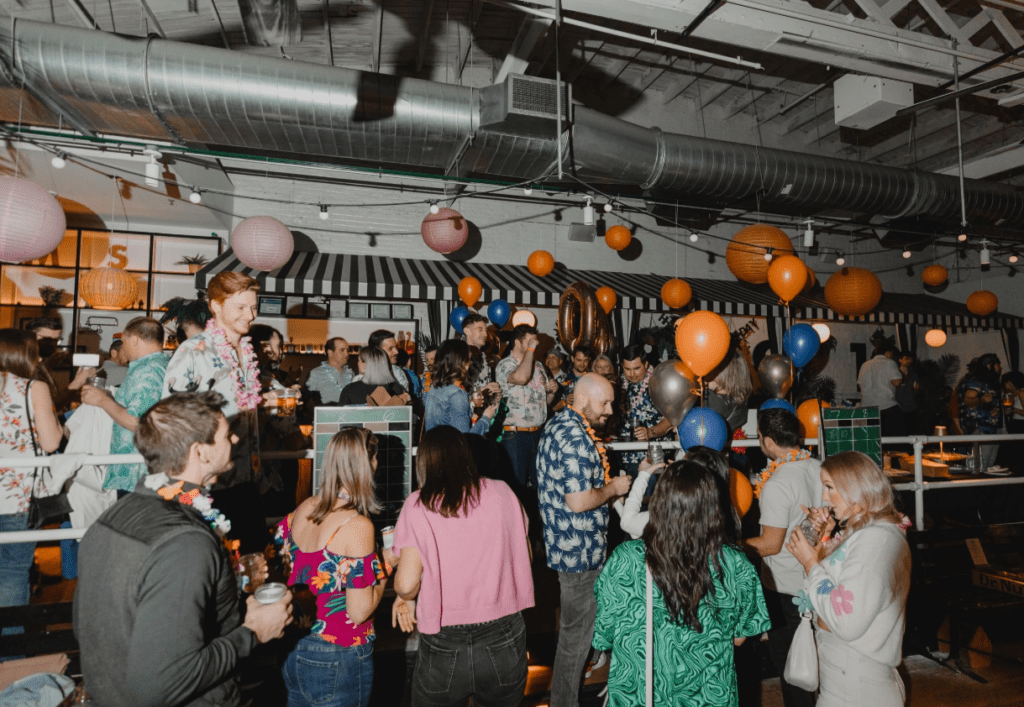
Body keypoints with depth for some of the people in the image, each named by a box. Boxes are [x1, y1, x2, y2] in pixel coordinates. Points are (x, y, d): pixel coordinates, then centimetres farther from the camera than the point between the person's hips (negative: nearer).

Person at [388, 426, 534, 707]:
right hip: (504, 642, 2)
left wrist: (406, 598, 8)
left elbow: (407, 583, -14)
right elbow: (524, 554, 5)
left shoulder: (418, 505, -11)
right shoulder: (501, 492, -5)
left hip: (444, 646, -2)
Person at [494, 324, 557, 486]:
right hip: (515, 435, -6)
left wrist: (552, 391, 1)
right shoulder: (505, 365, -8)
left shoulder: (538, 366, 15)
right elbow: (521, 377, -32)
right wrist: (530, 349, -19)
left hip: (538, 432, 7)